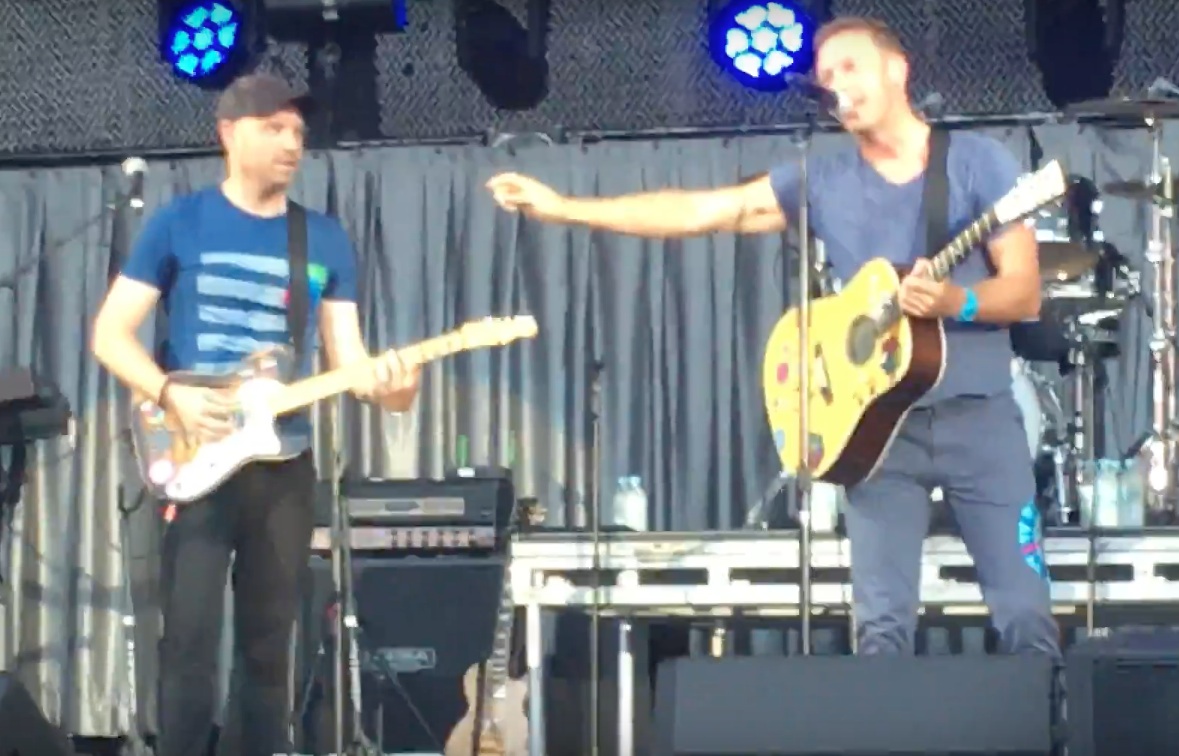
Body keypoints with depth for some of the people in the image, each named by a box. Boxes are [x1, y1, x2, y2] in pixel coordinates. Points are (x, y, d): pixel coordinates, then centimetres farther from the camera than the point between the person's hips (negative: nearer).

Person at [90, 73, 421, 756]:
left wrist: (382, 385, -16)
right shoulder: (180, 224, -1)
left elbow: (345, 353, 6)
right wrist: (172, 396, -17)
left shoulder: (328, 241, 9)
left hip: (285, 464, 4)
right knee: (191, 638, -8)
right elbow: (111, 333, -1)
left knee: (270, 643, 8)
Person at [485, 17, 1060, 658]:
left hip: (979, 416, -2)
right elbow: (696, 211, 3)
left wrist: (952, 301, -24)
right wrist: (562, 208, -2)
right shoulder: (822, 181, 7)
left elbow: (1024, 292, -4)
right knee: (882, 623, -4)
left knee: (1026, 614, -4)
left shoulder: (977, 161, -1)